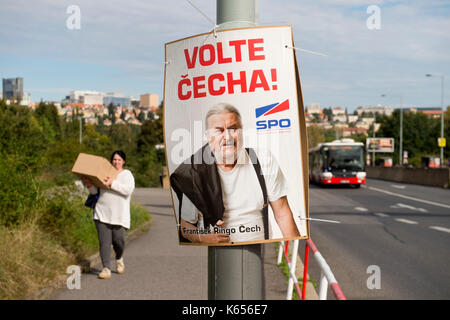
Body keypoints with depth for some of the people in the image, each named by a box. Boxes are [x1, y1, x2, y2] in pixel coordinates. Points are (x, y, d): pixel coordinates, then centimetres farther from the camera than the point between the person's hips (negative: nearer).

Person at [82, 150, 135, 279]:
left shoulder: (127, 174, 5)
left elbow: (128, 189, -14)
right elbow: (95, 191, 17)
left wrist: (113, 183, -22)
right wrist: (90, 184, -5)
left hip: (119, 214, -2)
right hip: (102, 213, 3)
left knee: (118, 240, -3)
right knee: (104, 241, -6)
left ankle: (119, 258, 29)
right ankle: (106, 269, -5)